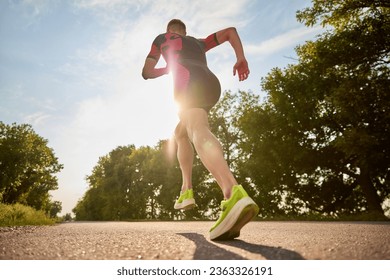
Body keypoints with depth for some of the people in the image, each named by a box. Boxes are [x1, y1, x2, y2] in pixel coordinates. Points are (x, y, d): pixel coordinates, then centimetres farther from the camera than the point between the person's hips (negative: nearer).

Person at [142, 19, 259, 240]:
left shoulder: (162, 38, 30)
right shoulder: (199, 43, 40)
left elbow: (147, 72, 25)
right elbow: (230, 31, 35)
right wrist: (241, 59, 23)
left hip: (189, 80, -6)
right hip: (212, 84, 6)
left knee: (198, 131, -30)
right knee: (181, 133, 22)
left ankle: (235, 194, -57)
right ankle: (187, 191, 12)